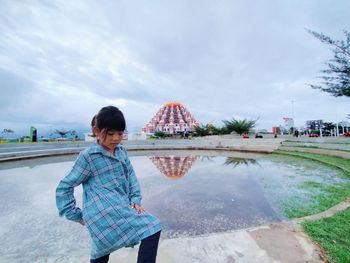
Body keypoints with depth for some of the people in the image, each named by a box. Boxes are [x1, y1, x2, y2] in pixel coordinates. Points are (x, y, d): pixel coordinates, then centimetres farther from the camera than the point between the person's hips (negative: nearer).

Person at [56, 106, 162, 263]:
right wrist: (75, 214, 1)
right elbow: (64, 187, 2)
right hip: (105, 211, -7)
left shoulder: (122, 152, 12)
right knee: (152, 229, -17)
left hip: (121, 207, 7)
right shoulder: (88, 156, -5)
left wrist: (135, 200, 3)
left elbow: (131, 176, 16)